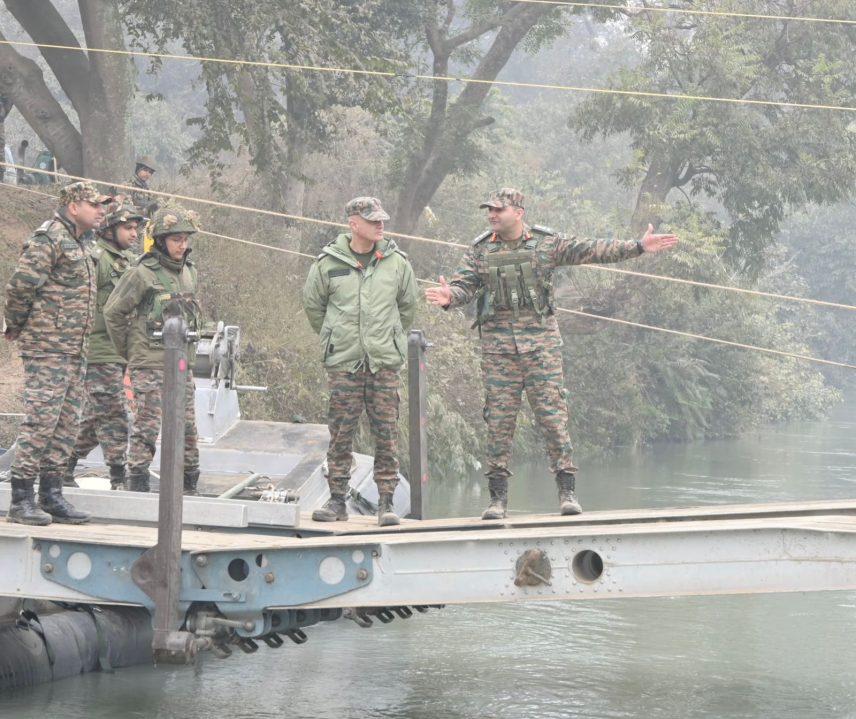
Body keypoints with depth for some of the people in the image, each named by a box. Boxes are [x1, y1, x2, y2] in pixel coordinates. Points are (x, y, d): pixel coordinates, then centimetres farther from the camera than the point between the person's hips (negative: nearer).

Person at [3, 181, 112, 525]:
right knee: (41, 421, -10)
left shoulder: (76, 243, 19)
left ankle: (51, 495, 17)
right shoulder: (49, 238, -12)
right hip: (47, 349, -10)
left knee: (66, 425, 11)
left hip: (74, 351, 10)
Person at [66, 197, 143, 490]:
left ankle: (64, 466, 21)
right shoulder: (96, 259, -12)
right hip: (101, 350, -9)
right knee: (113, 415, -8)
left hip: (120, 353, 9)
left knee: (95, 416, 13)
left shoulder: (128, 260, 16)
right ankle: (118, 478, -6)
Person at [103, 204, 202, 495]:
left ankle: (189, 484, 18)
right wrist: (127, 350, -1)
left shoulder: (189, 273, 11)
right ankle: (137, 483, 2)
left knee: (187, 425, 9)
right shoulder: (143, 274, -10)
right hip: (149, 364, -6)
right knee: (146, 426, -4)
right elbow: (113, 311, -7)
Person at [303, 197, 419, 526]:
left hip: (385, 362, 1)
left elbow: (408, 305, 19)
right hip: (343, 362, -1)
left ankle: (386, 502, 4)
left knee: (386, 433, -1)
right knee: (340, 432, 2)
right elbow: (313, 305, 13)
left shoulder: (396, 261, 4)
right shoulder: (328, 263, -1)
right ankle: (337, 500, 10)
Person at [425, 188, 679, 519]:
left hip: (541, 340, -1)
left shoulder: (547, 243, 3)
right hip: (498, 343, 1)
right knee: (499, 418, 1)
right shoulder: (480, 250, 7)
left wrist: (638, 247, -2)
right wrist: (449, 297, -25)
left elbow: (590, 250, 3)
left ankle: (567, 492, 0)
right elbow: (464, 284, -1)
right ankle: (498, 497, 5)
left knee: (552, 414, -4)